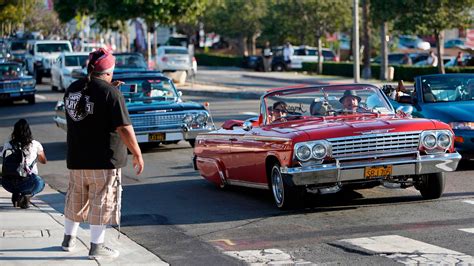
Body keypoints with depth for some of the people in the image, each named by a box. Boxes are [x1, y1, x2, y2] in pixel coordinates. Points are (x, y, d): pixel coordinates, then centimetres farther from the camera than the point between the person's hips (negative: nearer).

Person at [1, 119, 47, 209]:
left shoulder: (7, 145, 3)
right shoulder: (35, 145, 2)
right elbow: (44, 161, 20)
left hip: (9, 185, 3)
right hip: (27, 183, -2)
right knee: (40, 183, 34)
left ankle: (16, 194, 9)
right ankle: (27, 195, 2)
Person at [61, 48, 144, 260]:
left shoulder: (72, 89, 5)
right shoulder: (110, 93, -16)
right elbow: (124, 128, -18)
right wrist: (137, 154, -9)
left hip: (76, 158, 6)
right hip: (104, 159, -6)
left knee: (76, 199, 20)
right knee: (102, 202, 2)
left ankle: (68, 239, 31)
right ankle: (96, 247, 4)